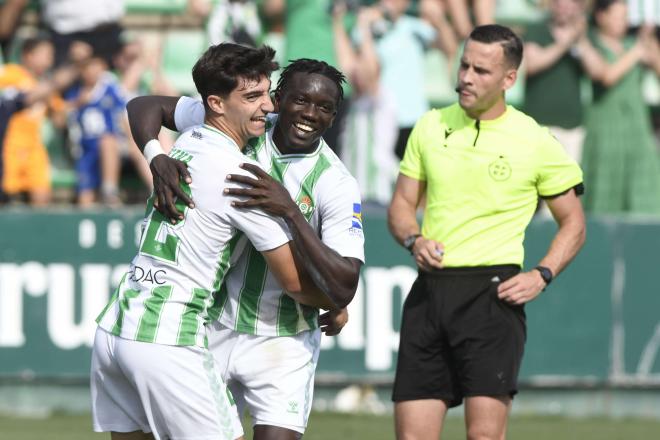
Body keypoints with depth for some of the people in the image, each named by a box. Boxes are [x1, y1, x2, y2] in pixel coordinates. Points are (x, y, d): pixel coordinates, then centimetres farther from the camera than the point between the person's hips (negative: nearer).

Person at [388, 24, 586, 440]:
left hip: (492, 292, -4)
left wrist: (541, 276, -7)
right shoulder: (431, 127, 9)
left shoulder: (536, 142, -1)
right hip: (429, 291, 4)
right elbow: (402, 204, 17)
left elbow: (574, 224, 8)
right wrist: (414, 240, -5)